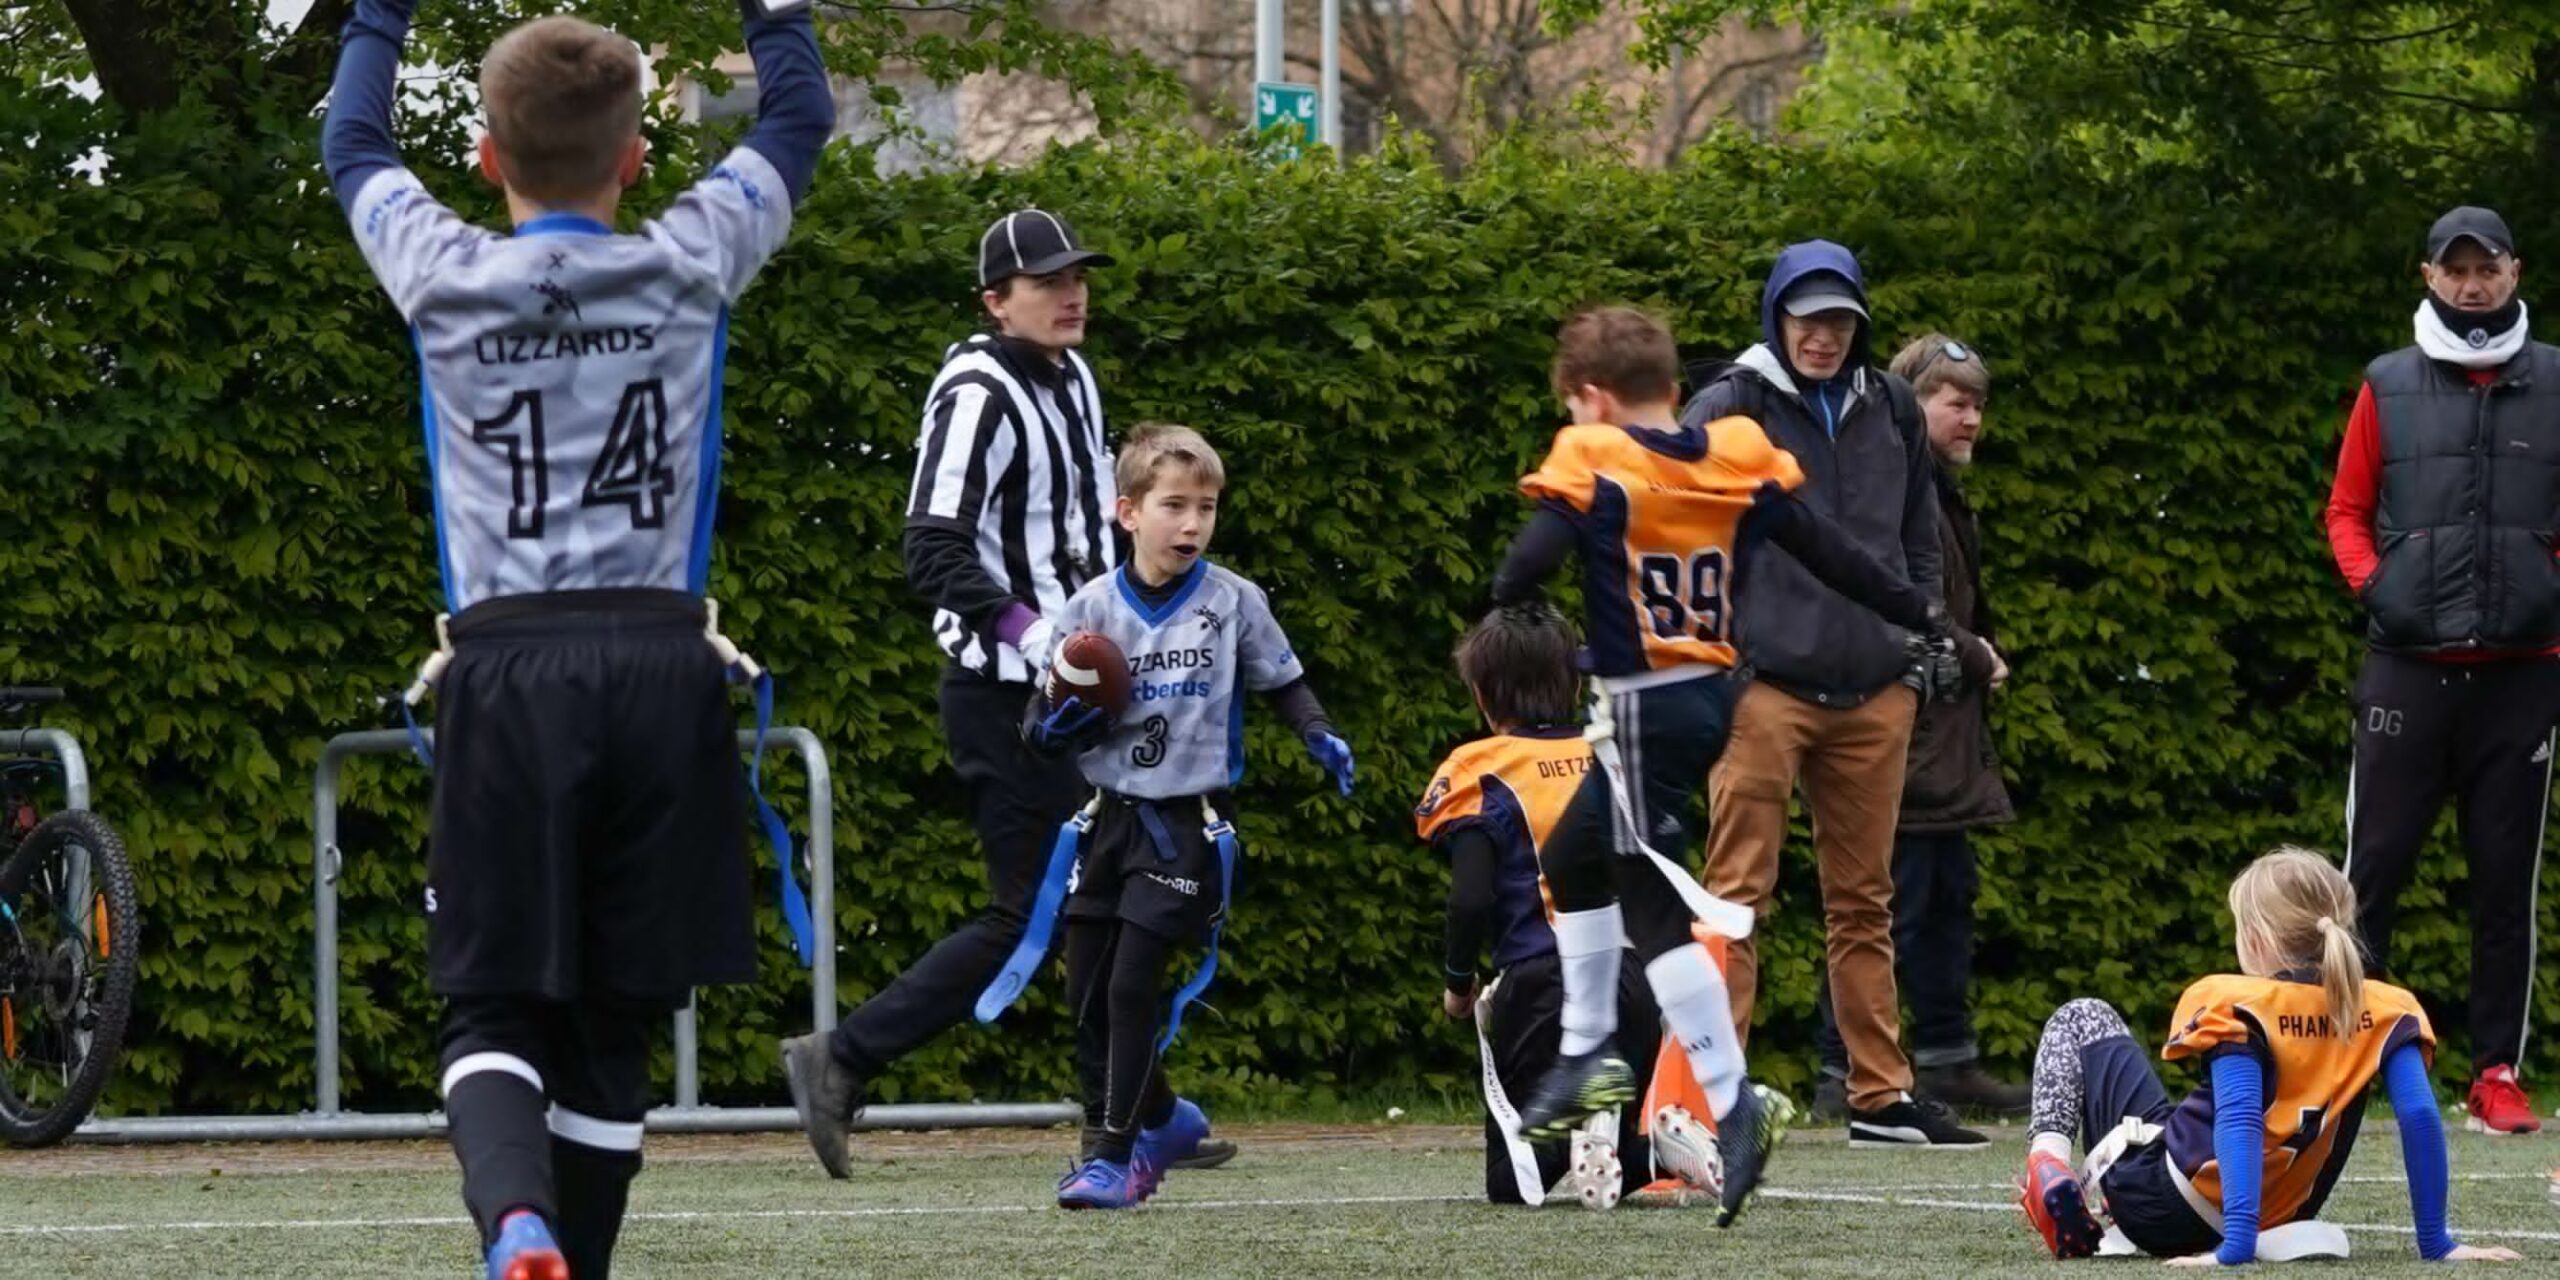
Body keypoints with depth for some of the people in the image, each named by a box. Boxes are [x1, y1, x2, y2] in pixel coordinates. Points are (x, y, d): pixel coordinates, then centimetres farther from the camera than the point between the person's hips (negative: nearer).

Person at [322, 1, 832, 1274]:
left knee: (496, 1009, -1)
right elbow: (798, 115, 20)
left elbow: (352, 145, 23)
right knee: (613, 1021, 9)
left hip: (504, 673, -1)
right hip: (659, 670, 1)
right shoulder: (688, 266, 3)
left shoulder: (445, 279, 2)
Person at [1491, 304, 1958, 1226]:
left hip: (1642, 704, -8)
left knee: (1655, 915, -7)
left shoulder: (1591, 465, -9)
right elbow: (1833, 557, 9)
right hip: (1713, 698, 8)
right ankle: (1587, 1056, 31)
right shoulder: (1738, 459, 6)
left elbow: (1529, 565, -26)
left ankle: (1732, 1106, -17)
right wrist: (1928, 622, 16)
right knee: (1572, 862, 25)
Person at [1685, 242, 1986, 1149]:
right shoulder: (1731, 408, -3)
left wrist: (1919, 656, 13)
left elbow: (1920, 545, 22)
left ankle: (1882, 1098, 15)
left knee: (1864, 902, 11)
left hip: (1874, 697, 5)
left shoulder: (1891, 412, 14)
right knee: (1737, 894, -8)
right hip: (1764, 689, -5)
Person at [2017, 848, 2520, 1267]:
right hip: (2280, 1219, 6)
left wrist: (2235, 1247, -38)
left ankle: (2048, 1158, -3)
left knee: (2082, 1019, 15)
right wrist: (2436, 1243, -12)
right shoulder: (2384, 1012, -7)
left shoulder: (2233, 1007, -19)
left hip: (2163, 1213, -6)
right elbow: (2420, 1116, -16)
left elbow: (2239, 1119, -31)